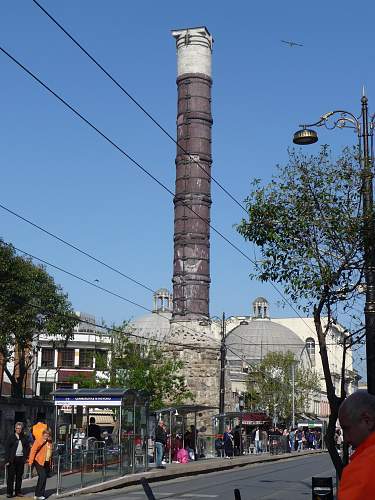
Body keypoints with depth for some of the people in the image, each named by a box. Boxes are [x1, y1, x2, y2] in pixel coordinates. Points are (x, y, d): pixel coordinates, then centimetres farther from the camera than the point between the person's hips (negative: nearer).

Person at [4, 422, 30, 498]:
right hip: (12, 459, -4)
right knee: (11, 476, -3)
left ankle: (18, 491, 15)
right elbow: (7, 448, -4)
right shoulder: (11, 437, 0)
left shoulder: (24, 438, 11)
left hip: (21, 459, 4)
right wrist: (7, 460, -11)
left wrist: (26, 457, 4)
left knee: (19, 476, 7)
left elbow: (27, 447, 16)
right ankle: (9, 492, 1)